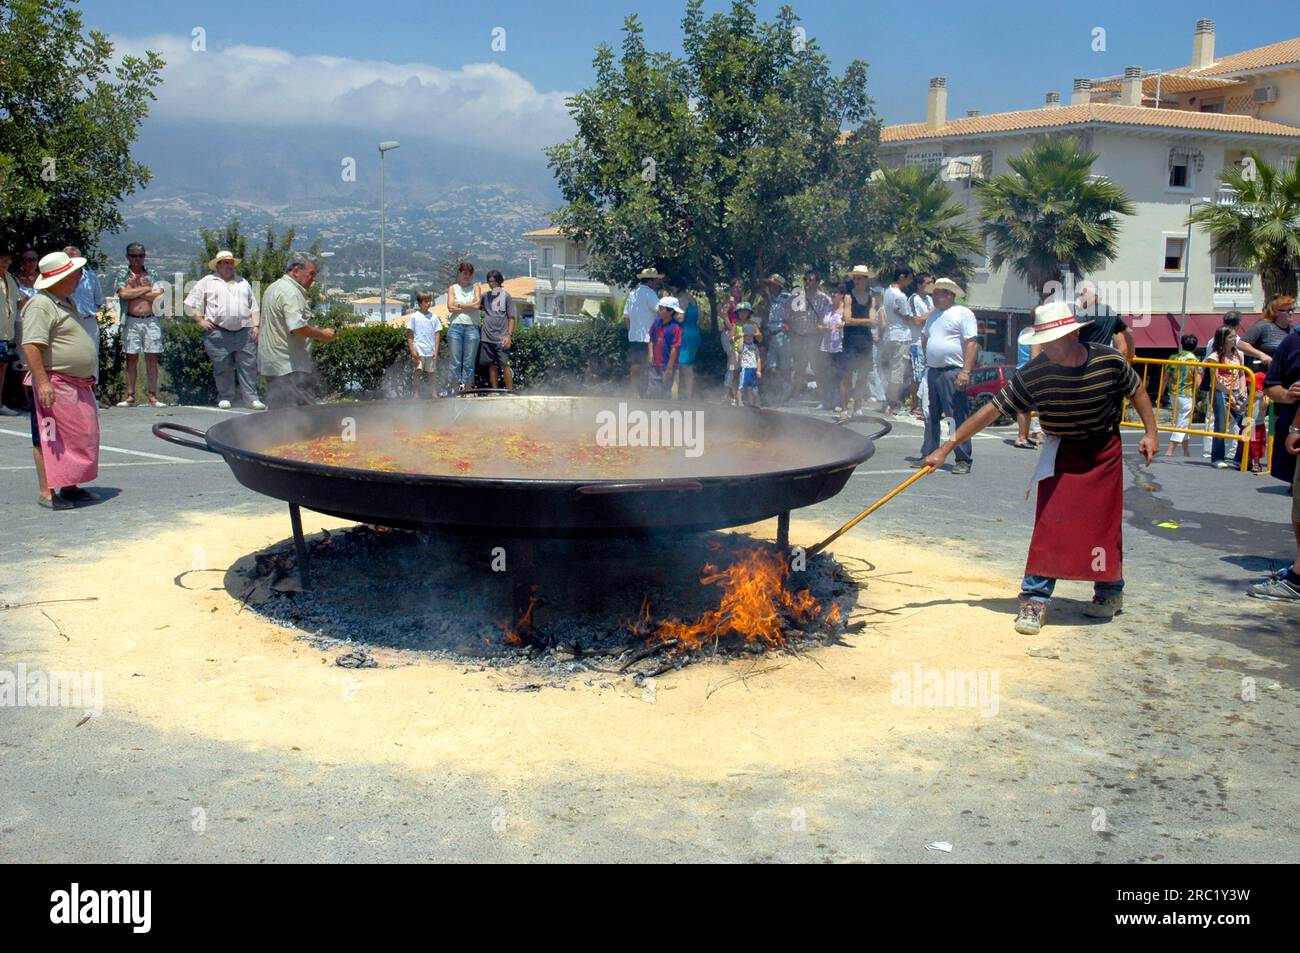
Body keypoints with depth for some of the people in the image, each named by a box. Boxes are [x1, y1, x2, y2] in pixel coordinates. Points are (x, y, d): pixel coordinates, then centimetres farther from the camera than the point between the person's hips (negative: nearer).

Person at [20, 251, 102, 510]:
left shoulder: (66, 302, 17)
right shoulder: (40, 305, -15)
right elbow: (31, 346, -23)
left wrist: (88, 376, 27)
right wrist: (42, 382, -29)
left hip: (78, 385, 10)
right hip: (55, 386, -10)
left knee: (80, 436, 13)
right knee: (48, 438, -4)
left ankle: (70, 486, 22)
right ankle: (47, 492, 0)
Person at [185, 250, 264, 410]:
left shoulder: (243, 282, 21)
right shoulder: (207, 282, 8)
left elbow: (254, 306, 21)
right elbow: (190, 303, 7)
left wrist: (256, 325, 9)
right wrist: (200, 320, -1)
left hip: (244, 332, 3)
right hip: (218, 333, -3)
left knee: (248, 365, -3)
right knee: (222, 367, 0)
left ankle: (252, 398, 0)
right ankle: (225, 398, 10)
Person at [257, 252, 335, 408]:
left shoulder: (273, 288, 19)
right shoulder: (291, 292, -16)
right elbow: (298, 327, -26)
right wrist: (322, 334, -12)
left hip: (271, 363, 11)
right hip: (290, 366, -11)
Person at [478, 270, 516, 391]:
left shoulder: (506, 296, 2)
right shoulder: (485, 295, 13)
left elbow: (512, 317, 0)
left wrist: (509, 335, -8)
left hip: (501, 338, -4)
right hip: (487, 337, 4)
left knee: (505, 365, -7)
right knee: (491, 366, 6)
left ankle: (510, 392, -4)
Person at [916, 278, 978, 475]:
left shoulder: (963, 313, -7)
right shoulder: (934, 315, 18)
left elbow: (972, 343, -13)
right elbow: (925, 336, 33)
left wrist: (965, 372, -21)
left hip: (953, 373, -8)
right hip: (932, 372, 8)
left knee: (958, 418, -7)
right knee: (931, 417, 12)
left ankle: (963, 460, -4)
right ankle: (928, 456, 20)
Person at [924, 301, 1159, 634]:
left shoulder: (1109, 361, -19)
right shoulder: (1033, 374, -22)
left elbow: (1136, 389, 2)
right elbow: (992, 410, -22)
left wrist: (1151, 432, -2)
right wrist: (947, 448, -25)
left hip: (1104, 451, 1)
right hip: (1060, 453, -1)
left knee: (1105, 523, 6)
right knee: (1049, 523, -9)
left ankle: (1110, 592, 26)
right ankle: (1035, 599, -3)